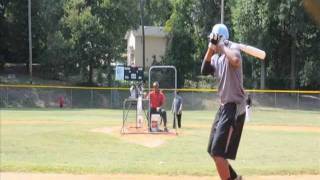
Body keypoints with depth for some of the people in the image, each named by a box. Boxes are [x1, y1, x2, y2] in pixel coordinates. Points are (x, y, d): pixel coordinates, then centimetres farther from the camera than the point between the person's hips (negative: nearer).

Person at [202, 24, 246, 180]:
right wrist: (210, 49, -7)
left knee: (218, 153, -14)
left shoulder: (232, 48, -12)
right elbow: (204, 70, 0)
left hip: (235, 107, -10)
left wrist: (222, 46, -21)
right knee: (213, 151, 19)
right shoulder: (216, 57, 13)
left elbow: (236, 61, -35)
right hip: (223, 106, 10)